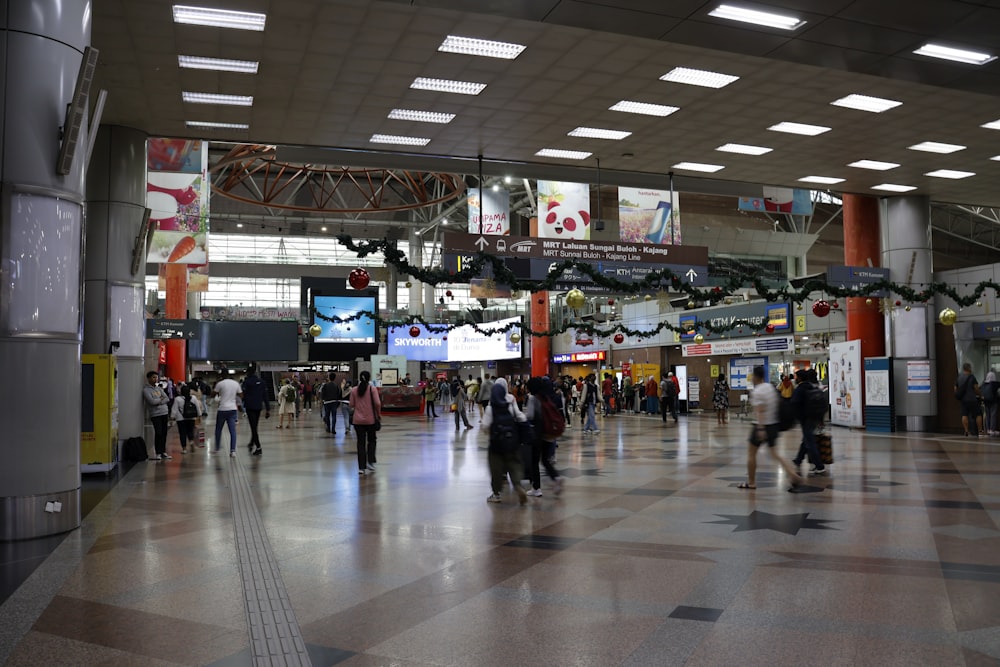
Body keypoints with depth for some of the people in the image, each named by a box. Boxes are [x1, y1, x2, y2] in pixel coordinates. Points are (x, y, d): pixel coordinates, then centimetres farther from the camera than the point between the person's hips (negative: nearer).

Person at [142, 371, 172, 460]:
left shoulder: (159, 388, 15)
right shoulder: (146, 390, -4)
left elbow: (167, 399, 5)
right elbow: (151, 401, -16)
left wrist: (158, 401, -11)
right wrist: (161, 399, -1)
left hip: (164, 413, 6)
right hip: (155, 414, -6)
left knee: (164, 433, 8)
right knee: (158, 433, -9)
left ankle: (163, 452, 15)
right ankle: (158, 453, -3)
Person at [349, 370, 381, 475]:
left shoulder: (354, 391, 3)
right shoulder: (372, 389, -5)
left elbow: (351, 405, 3)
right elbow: (377, 403, -13)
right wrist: (379, 414, 1)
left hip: (358, 420, 2)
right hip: (370, 419, -2)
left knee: (361, 443, 7)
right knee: (371, 441, 15)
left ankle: (361, 467, 6)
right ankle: (370, 462, 4)